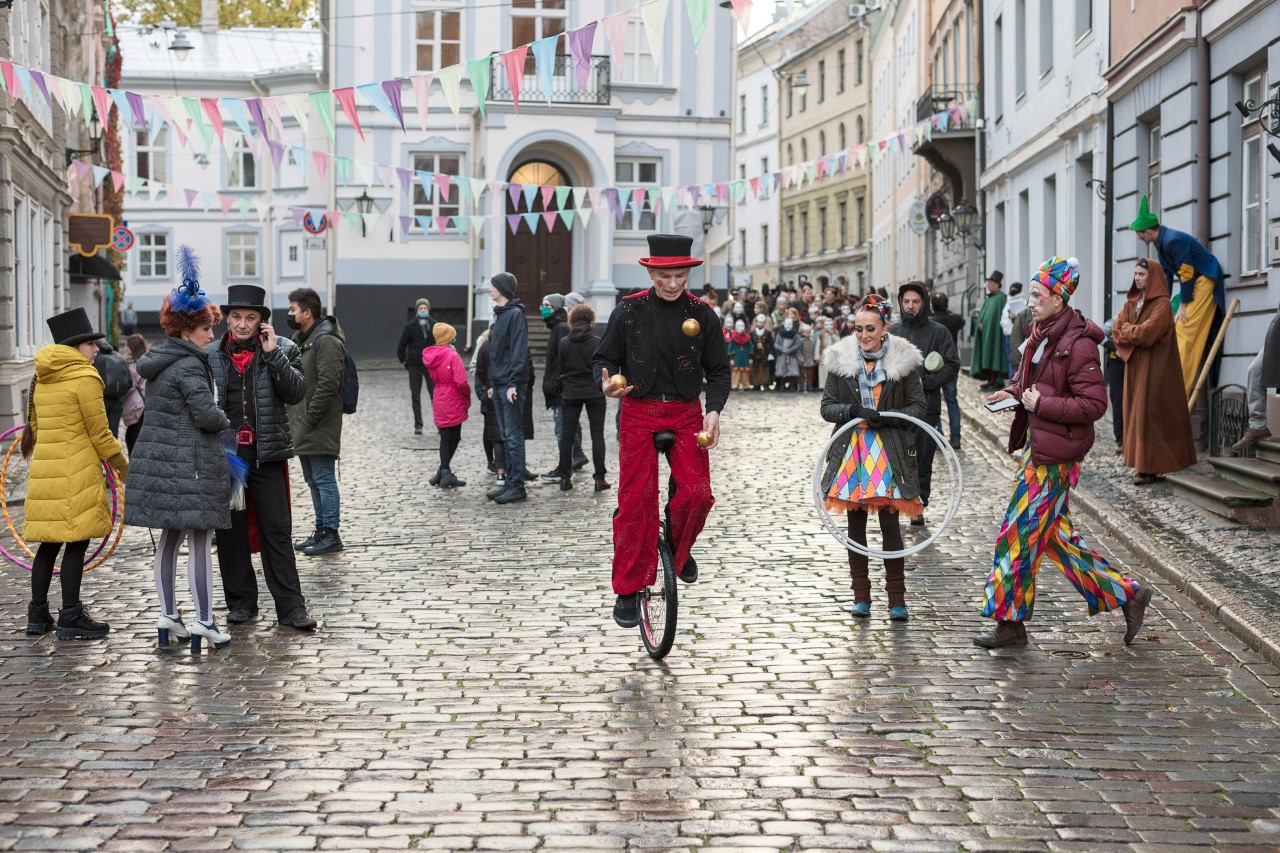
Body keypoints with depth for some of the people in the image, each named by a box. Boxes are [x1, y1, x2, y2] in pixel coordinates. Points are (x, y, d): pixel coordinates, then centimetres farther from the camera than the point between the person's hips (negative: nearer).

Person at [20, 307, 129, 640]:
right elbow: (99, 434, -9)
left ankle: (37, 615, 16)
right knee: (76, 542, -3)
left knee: (49, 542, 13)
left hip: (44, 469, 8)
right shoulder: (84, 378, -10)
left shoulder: (41, 378, 12)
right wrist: (124, 467, 3)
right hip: (76, 472, -8)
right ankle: (71, 617, -2)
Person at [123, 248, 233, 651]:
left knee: (169, 538, 15)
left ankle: (167, 613, 19)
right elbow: (206, 414, -21)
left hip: (158, 458, 9)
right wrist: (226, 420, 0)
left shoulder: (158, 361, 13)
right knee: (199, 539, -4)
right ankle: (204, 618, -1)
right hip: (189, 462, -9)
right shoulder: (189, 366, -15)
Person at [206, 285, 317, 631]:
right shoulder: (210, 354, 5)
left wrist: (272, 353, -16)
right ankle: (241, 601, 20)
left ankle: (290, 606, 2)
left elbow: (296, 393, -11)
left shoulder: (283, 350, 1)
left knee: (277, 530, -1)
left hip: (267, 452, -2)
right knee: (230, 531, 8)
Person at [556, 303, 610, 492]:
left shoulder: (564, 342, -2)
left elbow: (559, 369, 3)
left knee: (567, 435, 8)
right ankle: (599, 478, -1)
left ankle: (565, 478, 6)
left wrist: (561, 390, 12)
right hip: (594, 392, -2)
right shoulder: (597, 342, -8)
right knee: (597, 435, 3)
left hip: (570, 393, 2)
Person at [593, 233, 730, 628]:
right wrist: (606, 382, -18)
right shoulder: (629, 311, -2)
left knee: (697, 493, -14)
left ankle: (678, 550, 19)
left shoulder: (702, 314, 1)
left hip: (686, 415, 1)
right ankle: (628, 591, 4)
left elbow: (719, 370, 7)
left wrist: (714, 410, -10)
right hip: (638, 414, -1)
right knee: (635, 500, -6)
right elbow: (603, 358, 5)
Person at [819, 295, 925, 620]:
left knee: (889, 522, -5)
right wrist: (853, 411, -16)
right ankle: (861, 597, 18)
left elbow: (918, 406, 1)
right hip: (852, 451, 2)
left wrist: (888, 417, -15)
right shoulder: (841, 360, 3)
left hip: (889, 452, -2)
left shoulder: (903, 360, -1)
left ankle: (897, 599, 4)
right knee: (856, 524, 8)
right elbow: (827, 407, 4)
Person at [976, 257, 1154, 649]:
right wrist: (1013, 392, 5)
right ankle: (1126, 594, 21)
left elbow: (1094, 404, -20)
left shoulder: (1078, 344, -18)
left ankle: (1010, 622, 8)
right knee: (1055, 534, 14)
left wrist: (1041, 404, -20)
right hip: (1037, 442, 10)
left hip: (1055, 450, -10)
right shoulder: (1042, 334, 9)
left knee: (1022, 531, -3)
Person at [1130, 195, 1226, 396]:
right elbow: (1166, 275, 18)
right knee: (1181, 333, 6)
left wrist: (1183, 305, -17)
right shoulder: (1161, 242, 9)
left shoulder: (1173, 241, -23)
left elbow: (1187, 273, -22)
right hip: (1192, 284, 10)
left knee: (1185, 332, -14)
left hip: (1204, 281, -10)